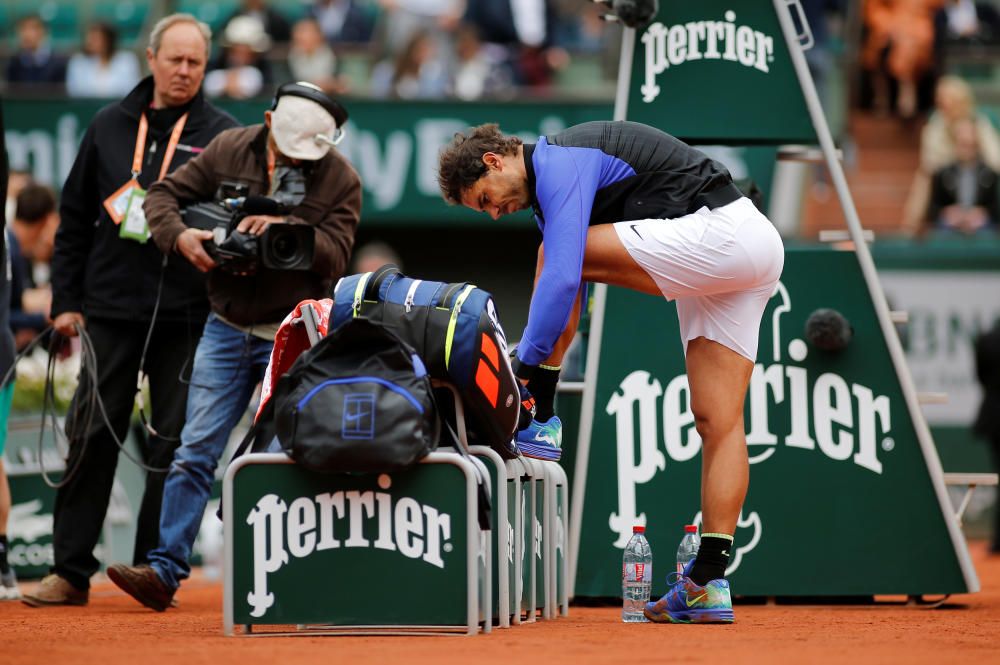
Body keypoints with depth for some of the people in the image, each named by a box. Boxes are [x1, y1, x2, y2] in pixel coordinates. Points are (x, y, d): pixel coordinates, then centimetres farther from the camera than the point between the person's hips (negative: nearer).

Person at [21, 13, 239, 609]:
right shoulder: (110, 126, 11)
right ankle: (71, 571, 5)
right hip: (110, 308, 2)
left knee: (175, 443, 0)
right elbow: (75, 219, 14)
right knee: (92, 435, 1)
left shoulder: (221, 135, 3)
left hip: (185, 316, -2)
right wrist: (66, 300, 9)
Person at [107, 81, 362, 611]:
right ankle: (165, 570, -4)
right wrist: (179, 235, -18)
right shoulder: (230, 150, -1)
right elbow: (163, 194, 2)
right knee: (195, 453, -3)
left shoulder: (340, 179, -7)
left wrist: (285, 227, -29)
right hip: (227, 327, 2)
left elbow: (335, 255, -14)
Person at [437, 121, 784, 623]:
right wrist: (532, 361, 21)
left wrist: (526, 363, -16)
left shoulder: (560, 166, -10)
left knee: (558, 254, -11)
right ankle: (709, 582, 0)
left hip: (720, 233, -11)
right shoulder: (563, 170, 21)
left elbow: (561, 279, -21)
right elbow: (569, 296, 27)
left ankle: (538, 422, -6)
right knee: (719, 422, 4)